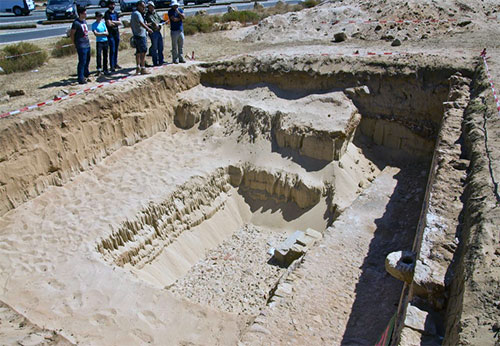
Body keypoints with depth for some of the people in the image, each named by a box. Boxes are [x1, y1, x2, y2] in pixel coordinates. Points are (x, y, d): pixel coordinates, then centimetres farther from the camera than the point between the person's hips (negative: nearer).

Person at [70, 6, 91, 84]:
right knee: (82, 62, -6)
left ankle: (86, 75, 32)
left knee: (87, 61, 17)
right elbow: (71, 34, -10)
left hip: (87, 45, 8)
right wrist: (75, 44, -7)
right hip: (81, 46, -8)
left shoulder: (84, 21, 12)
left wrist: (88, 40, 14)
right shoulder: (76, 23, -13)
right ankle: (81, 79, 0)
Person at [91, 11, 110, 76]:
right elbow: (96, 34, -12)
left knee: (105, 56, 8)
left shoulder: (103, 23, 12)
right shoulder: (94, 25, -1)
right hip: (99, 42, -4)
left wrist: (99, 33, -9)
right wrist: (103, 33, -5)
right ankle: (99, 69, -9)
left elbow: (107, 32, 4)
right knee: (98, 55, -11)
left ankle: (105, 70, 15)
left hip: (105, 41, 4)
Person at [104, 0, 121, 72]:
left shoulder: (116, 13, 14)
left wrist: (113, 22, -10)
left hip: (117, 33, 6)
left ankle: (115, 63, 21)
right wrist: (116, 23, -1)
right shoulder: (107, 13, -6)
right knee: (112, 50, -8)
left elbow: (120, 22, 5)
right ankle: (112, 66, -5)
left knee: (116, 50, 11)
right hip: (111, 34, -6)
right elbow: (109, 24, -16)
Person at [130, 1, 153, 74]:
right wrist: (148, 29, -43)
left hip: (136, 35, 10)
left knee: (138, 52, 17)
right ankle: (143, 69, -15)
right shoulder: (137, 14, -14)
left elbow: (131, 24, 27)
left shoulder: (133, 13, 18)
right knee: (143, 52, -12)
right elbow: (141, 23, -31)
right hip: (140, 36, -10)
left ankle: (138, 67, 24)